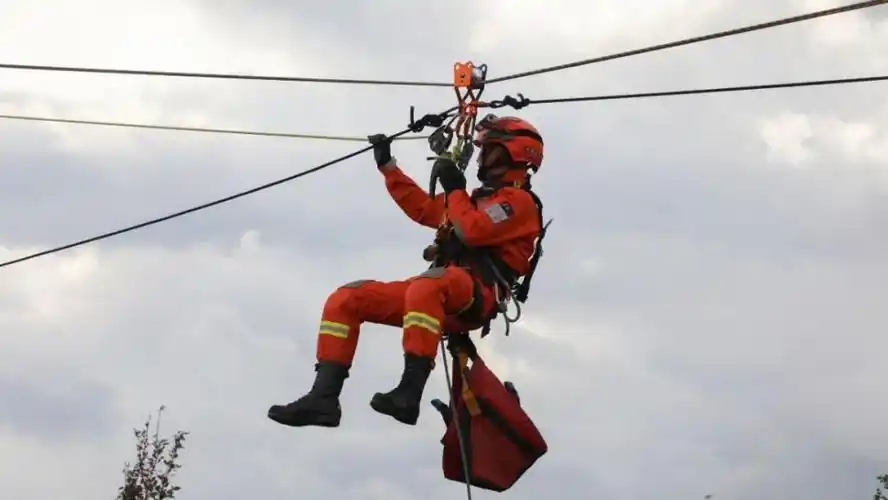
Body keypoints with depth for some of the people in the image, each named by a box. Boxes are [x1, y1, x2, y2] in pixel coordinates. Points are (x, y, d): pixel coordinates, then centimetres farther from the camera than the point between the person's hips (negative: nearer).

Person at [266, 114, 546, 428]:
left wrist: (455, 190, 0)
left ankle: (409, 393, -53)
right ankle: (323, 398, -19)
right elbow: (421, 207, 35)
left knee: (425, 288, -44)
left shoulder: (519, 200, 2)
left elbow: (471, 231, -14)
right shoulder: (478, 199, 32)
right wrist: (387, 165, 34)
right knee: (345, 299, -2)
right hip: (436, 293, 10)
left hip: (476, 297, -9)